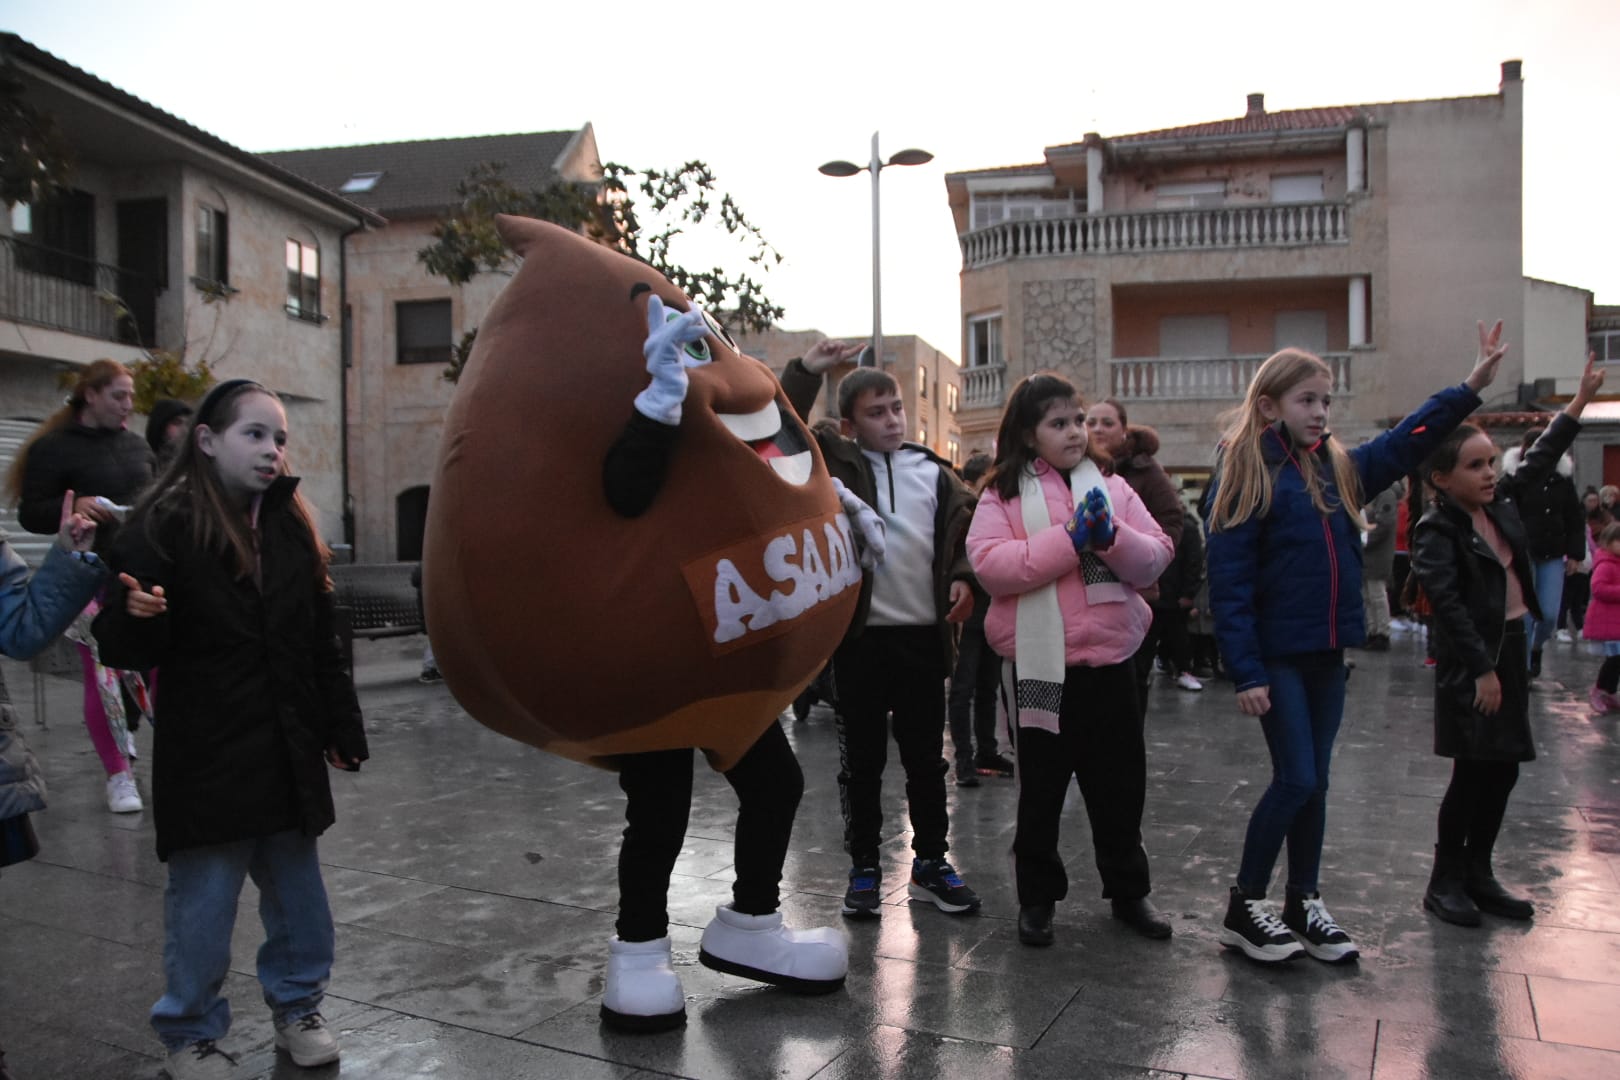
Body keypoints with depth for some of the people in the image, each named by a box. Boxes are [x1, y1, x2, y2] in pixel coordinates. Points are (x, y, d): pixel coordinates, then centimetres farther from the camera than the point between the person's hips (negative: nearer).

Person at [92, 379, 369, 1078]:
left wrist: (341, 730, 10)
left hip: (290, 753, 5)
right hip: (207, 759, -5)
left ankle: (297, 1006, 35)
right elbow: (127, 651, -10)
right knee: (202, 904, 7)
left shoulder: (292, 526, 5)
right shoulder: (164, 527, -10)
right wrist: (136, 616, -33)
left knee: (297, 893, 16)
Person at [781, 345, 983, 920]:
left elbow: (965, 529, 14)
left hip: (923, 634, 3)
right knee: (861, 758, 8)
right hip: (860, 635, -2)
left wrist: (962, 577, -3)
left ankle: (930, 862, 27)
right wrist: (807, 370, -15)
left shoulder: (934, 472, 9)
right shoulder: (835, 463, 1)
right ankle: (864, 868, 21)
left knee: (926, 755, 13)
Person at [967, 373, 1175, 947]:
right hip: (1041, 666, -3)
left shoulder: (1112, 487, 8)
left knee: (1120, 785, 15)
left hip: (1110, 660, 3)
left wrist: (1112, 538, -18)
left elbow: (1157, 557, 2)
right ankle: (1037, 897, 27)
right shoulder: (1004, 493, -2)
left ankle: (1128, 890, 33)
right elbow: (989, 564, -17)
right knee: (1041, 789, 11)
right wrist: (1068, 539, -21)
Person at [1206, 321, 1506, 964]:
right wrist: (1245, 672, -19)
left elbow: (1407, 442, 21)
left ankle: (1303, 907, 25)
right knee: (1295, 780, -5)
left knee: (1314, 783, 12)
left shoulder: (1338, 469, 8)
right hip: (1277, 656, -7)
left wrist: (1472, 387, 14)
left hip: (1327, 653, 7)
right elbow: (1229, 581, -15)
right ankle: (1243, 910, 11)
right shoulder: (1247, 475, -11)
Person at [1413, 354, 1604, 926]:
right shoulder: (1436, 531, -15)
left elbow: (1540, 460, 22)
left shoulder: (1501, 503, 8)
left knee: (1502, 770, 11)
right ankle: (1445, 881, 10)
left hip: (1512, 648, 8)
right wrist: (1482, 670, -21)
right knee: (1474, 772, -3)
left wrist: (1579, 401, 24)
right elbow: (1449, 606, -19)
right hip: (1471, 661, -8)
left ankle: (1478, 874, 23)